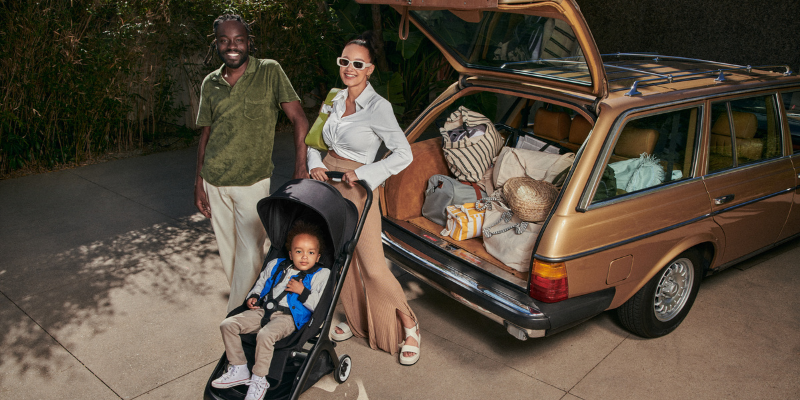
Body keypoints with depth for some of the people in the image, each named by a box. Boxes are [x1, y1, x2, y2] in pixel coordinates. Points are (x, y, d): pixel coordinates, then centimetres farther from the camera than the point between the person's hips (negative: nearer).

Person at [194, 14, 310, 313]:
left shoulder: (270, 72, -6)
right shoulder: (210, 84, 6)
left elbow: (299, 119, -9)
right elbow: (205, 134, 12)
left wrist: (301, 169, -17)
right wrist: (199, 183, 8)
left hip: (253, 182, -4)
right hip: (214, 182, 5)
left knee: (250, 254, -4)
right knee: (228, 252, 15)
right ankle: (244, 302, 35)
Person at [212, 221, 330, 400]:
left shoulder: (320, 275, -2)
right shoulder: (276, 265, 15)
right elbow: (261, 283, 30)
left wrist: (302, 292, -17)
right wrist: (253, 296, 11)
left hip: (289, 317, -6)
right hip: (264, 310, 6)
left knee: (265, 335, -35)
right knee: (227, 325, -5)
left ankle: (259, 380, -14)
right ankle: (239, 370, 5)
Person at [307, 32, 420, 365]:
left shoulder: (378, 107, -12)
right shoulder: (337, 100, 7)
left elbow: (403, 154, -16)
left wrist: (362, 174, -20)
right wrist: (315, 164, -2)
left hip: (357, 190, -7)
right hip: (327, 186, 7)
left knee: (372, 267, -6)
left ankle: (409, 326, 13)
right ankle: (355, 320, 34)